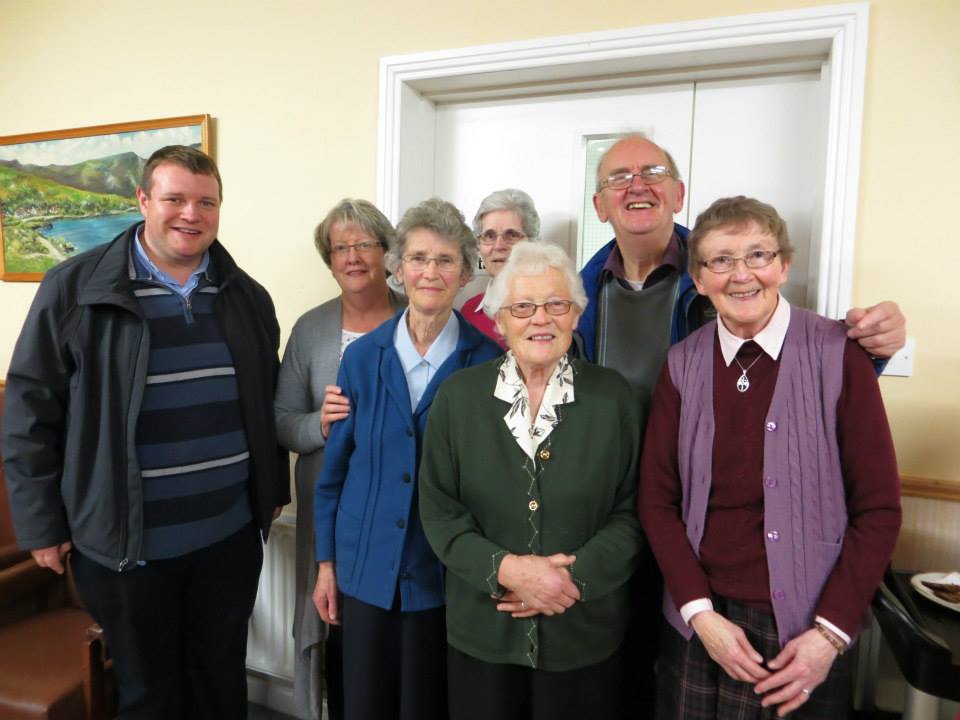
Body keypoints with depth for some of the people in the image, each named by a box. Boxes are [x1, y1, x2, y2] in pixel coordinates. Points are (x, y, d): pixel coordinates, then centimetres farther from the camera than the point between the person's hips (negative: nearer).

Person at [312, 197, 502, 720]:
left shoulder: (486, 359, -9)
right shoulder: (363, 355, -2)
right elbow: (335, 466, 4)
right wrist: (326, 561, 5)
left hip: (447, 572, -2)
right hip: (368, 568, 2)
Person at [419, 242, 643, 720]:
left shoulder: (612, 395, -4)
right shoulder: (457, 396, -4)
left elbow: (632, 512, -3)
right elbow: (439, 511, -3)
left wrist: (575, 576, -15)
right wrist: (505, 569, -17)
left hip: (584, 636, 0)